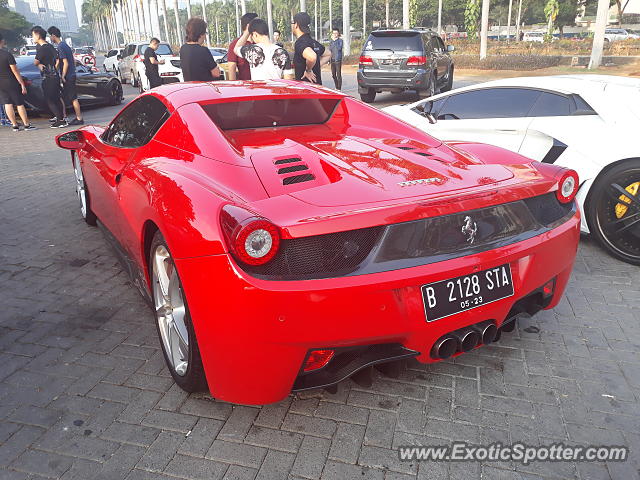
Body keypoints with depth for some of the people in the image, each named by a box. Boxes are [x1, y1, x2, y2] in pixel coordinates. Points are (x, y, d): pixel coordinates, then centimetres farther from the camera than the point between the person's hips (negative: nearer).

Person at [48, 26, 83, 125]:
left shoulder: (60, 47, -15)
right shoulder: (65, 44, 14)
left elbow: (66, 63, -21)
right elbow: (74, 60, 18)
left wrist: (63, 76, -15)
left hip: (68, 77, -10)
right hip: (71, 75, 10)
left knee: (73, 98, -5)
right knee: (62, 96, 16)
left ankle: (79, 119, -2)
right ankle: (63, 116, 23)